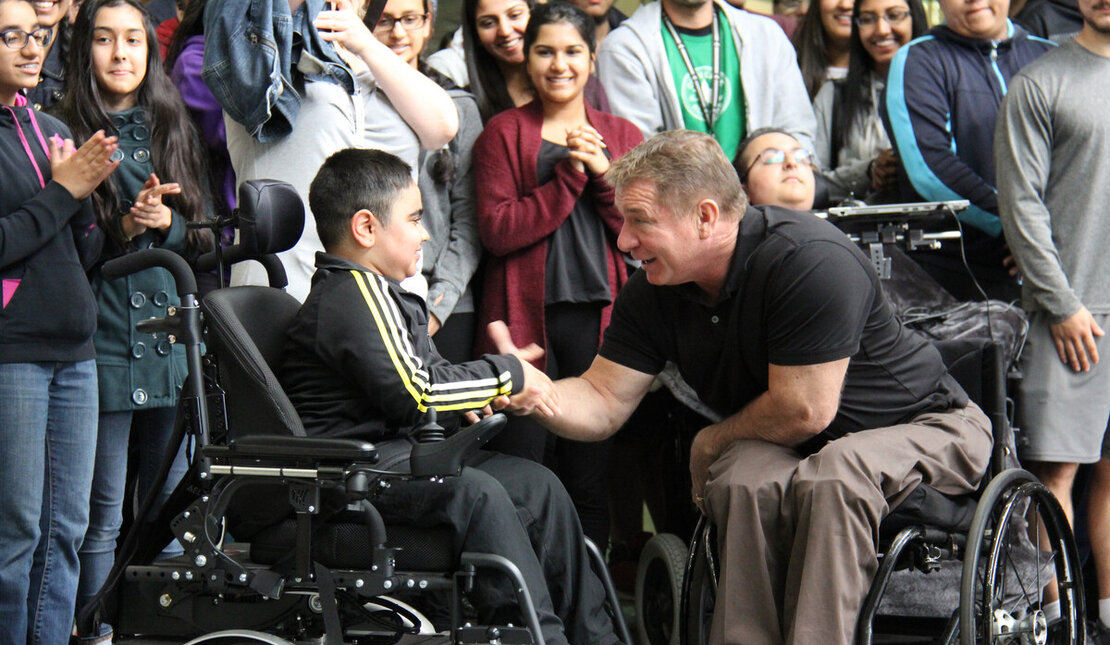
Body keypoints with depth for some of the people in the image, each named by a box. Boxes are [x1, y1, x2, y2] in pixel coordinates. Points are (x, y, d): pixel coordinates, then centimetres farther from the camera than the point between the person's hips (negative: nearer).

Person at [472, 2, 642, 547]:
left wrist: (602, 172, -8)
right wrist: (569, 175, -11)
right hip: (526, 317, -2)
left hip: (599, 314, 2)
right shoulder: (503, 133, 7)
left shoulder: (621, 136, 15)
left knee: (592, 472, 2)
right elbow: (497, 230, -5)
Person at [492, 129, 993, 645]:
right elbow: (603, 403, -4)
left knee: (832, 476, -36)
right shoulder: (652, 292, -6)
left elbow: (803, 411, -25)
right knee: (743, 478, -28)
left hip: (926, 426, -5)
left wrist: (707, 447, -9)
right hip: (796, 447, 6)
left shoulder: (811, 262, -29)